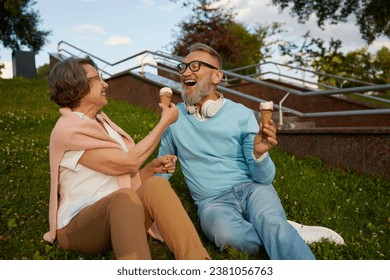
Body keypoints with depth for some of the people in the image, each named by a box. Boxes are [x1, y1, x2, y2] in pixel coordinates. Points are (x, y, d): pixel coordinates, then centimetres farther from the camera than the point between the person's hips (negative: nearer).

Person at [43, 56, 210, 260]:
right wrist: (165, 121, -8)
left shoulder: (100, 124, 14)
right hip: (79, 225, -6)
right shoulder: (69, 129, -13)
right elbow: (128, 163, -16)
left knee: (156, 185, -26)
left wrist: (153, 167, -5)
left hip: (116, 216, 6)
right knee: (125, 197, -39)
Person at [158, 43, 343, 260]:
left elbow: (263, 178, -4)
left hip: (251, 188, 0)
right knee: (224, 233, -35)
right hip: (213, 201, 1)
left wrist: (260, 154, -25)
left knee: (272, 224, -37)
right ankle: (288, 234, -14)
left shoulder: (241, 114, -2)